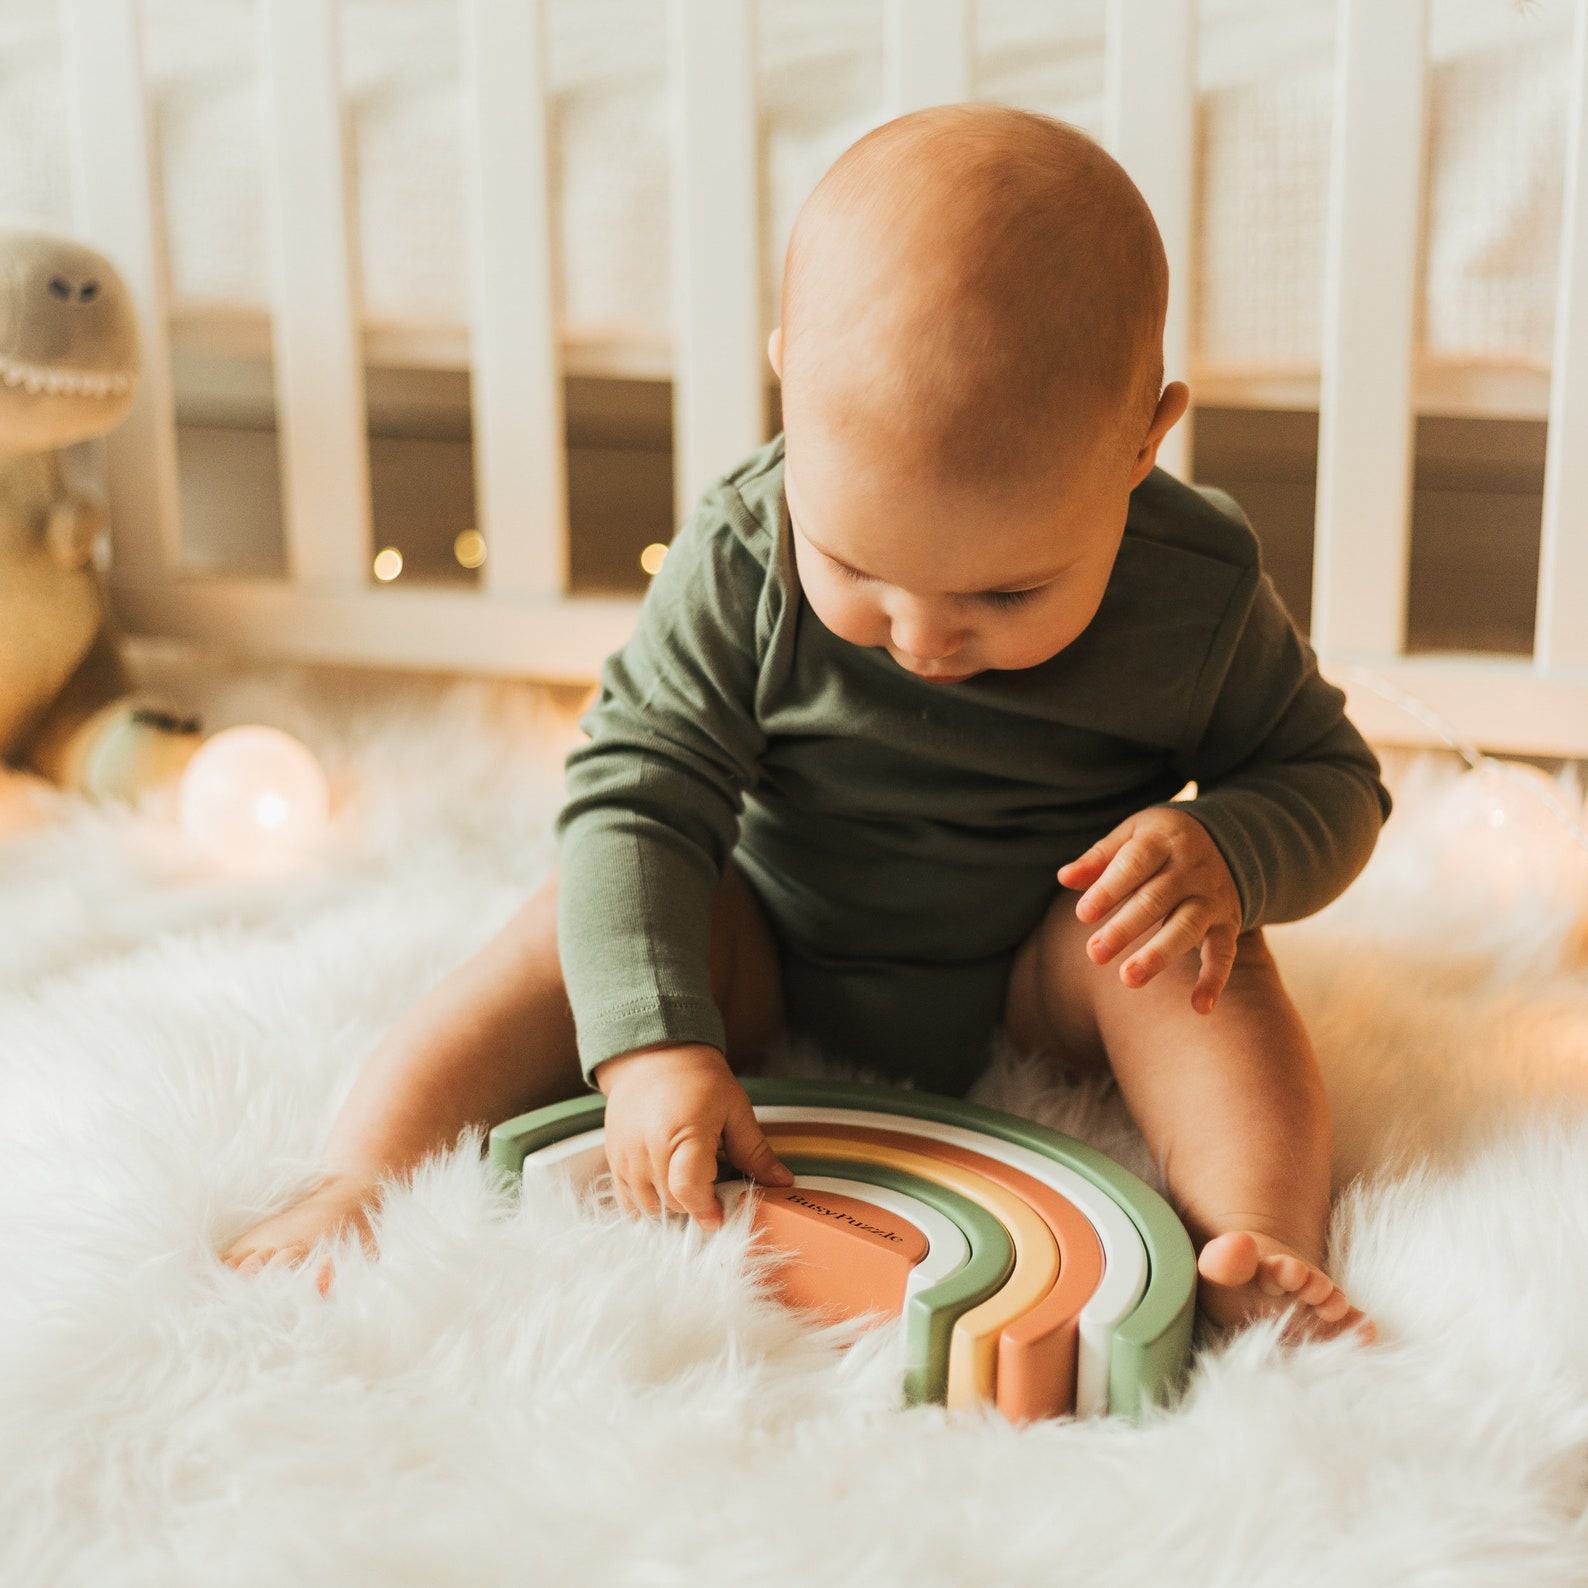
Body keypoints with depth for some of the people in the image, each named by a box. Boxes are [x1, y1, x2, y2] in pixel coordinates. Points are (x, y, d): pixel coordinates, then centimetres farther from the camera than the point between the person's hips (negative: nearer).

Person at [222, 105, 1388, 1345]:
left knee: (1186, 935, -27)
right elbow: (637, 795, -24)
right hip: (775, 958, 0)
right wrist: (652, 1042, -38)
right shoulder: (740, 568, -22)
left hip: (1039, 979, 0)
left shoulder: (1198, 598, -19)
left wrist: (1227, 850, -28)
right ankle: (366, 1176, -26)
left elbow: (1331, 777, -4)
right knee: (604, 906, -24)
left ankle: (1259, 1242, -36)